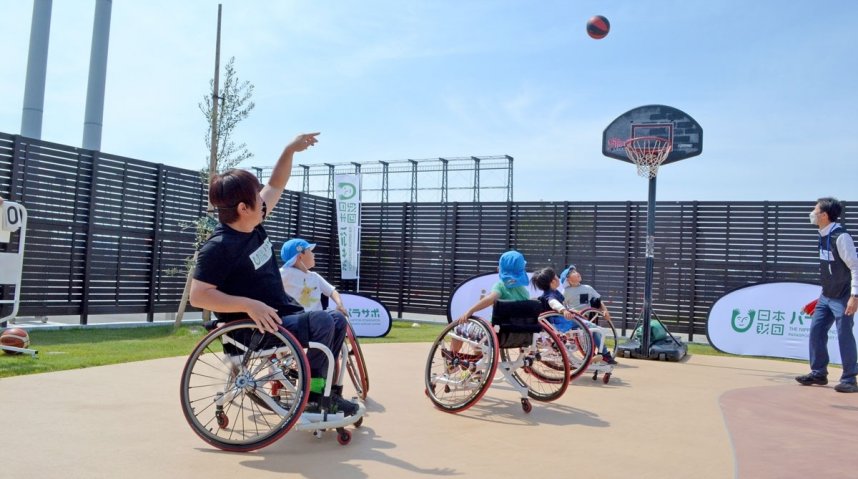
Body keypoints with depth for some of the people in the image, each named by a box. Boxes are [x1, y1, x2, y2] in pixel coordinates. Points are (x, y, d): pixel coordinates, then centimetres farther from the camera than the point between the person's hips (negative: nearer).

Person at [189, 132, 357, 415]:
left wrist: (290, 150, 7)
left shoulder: (253, 224, 3)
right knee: (322, 322, -25)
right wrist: (249, 305, -34)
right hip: (256, 328, -10)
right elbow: (198, 296, -26)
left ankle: (324, 392, 13)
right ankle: (314, 394, -6)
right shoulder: (219, 246, -21)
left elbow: (275, 186, 16)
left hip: (283, 313, 10)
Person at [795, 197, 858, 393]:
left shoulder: (840, 237, -18)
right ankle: (818, 373, 20)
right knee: (816, 331, 9)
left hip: (842, 298, -8)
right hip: (826, 296, 9)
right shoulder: (823, 236, 7)